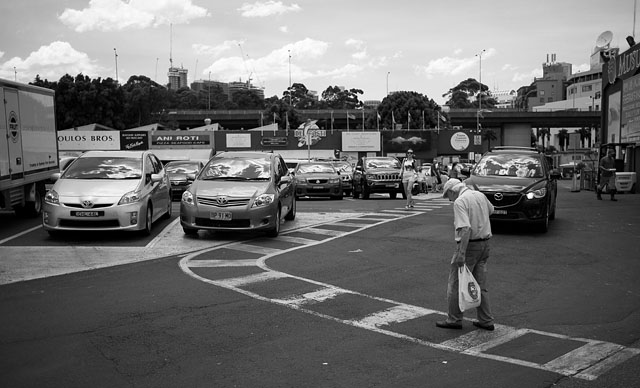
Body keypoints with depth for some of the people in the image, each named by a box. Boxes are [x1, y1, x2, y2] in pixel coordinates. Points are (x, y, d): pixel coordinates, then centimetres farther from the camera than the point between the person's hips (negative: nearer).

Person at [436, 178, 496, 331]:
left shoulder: (460, 202, -16)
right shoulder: (480, 195, 9)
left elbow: (465, 229, -27)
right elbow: (490, 210, 31)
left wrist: (461, 254, -28)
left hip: (469, 245, -8)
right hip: (485, 244, 8)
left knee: (455, 284, 4)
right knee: (480, 285, 15)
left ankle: (454, 319, 12)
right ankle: (486, 321, 18)